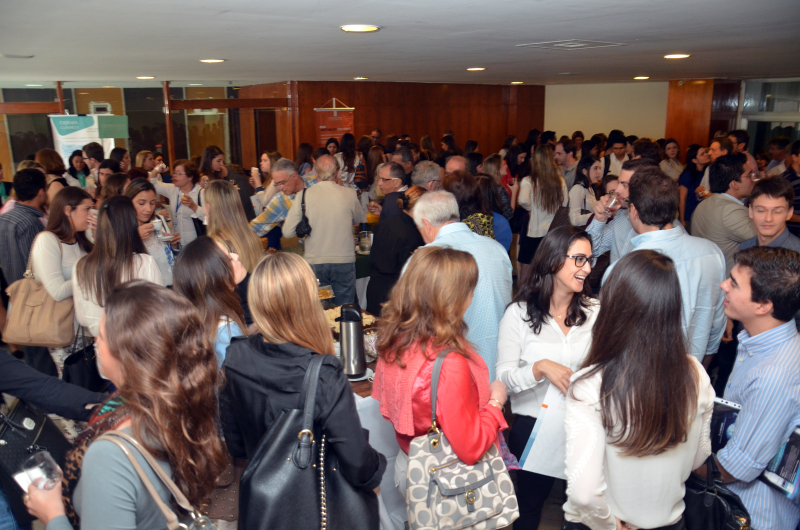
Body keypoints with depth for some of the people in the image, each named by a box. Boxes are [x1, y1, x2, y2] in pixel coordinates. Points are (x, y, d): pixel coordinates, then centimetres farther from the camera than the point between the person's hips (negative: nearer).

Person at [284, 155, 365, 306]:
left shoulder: (304, 195, -5)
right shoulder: (350, 194, -5)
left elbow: (288, 232, -3)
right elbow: (360, 220, 14)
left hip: (314, 263, 0)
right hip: (344, 261, 0)